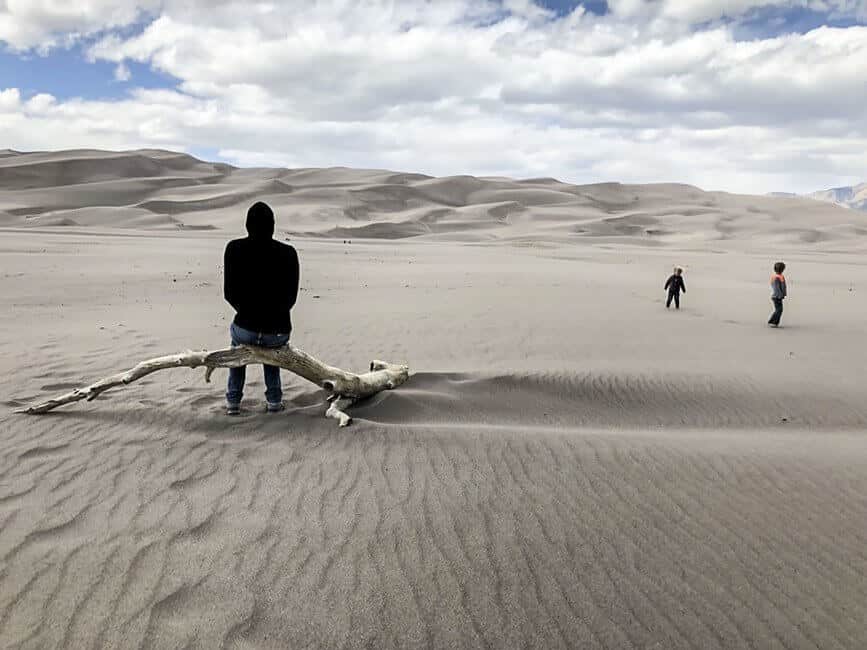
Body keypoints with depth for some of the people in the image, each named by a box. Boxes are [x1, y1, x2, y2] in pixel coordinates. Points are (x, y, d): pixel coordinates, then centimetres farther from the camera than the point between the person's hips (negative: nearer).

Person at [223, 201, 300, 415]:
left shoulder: (234, 249, -4)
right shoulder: (288, 253, -4)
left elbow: (229, 293, 1)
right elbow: (291, 297, 1)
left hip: (246, 329, 0)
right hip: (279, 332, 1)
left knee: (237, 336, 36)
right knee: (272, 348, 37)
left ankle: (233, 401, 35)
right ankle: (274, 400, 29)